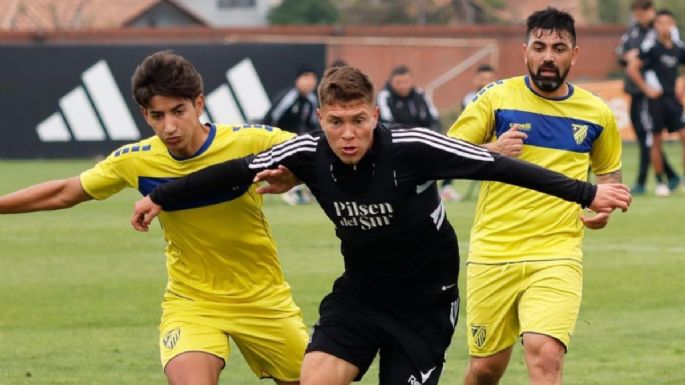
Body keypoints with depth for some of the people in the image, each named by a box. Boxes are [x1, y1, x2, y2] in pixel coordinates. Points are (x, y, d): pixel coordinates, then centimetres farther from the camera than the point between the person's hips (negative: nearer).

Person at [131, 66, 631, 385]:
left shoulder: (411, 149, -25)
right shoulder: (311, 155, -14)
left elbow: (498, 166, -23)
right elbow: (235, 171, 0)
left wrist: (585, 193, -25)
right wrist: (160, 199, 10)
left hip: (426, 300, -3)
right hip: (360, 289, 3)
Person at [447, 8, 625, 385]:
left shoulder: (597, 114, 6)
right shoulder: (496, 98, 0)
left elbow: (609, 170, 23)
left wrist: (603, 204, 1)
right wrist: (491, 150, -18)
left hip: (556, 257, 0)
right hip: (492, 253, 0)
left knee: (545, 355, -22)